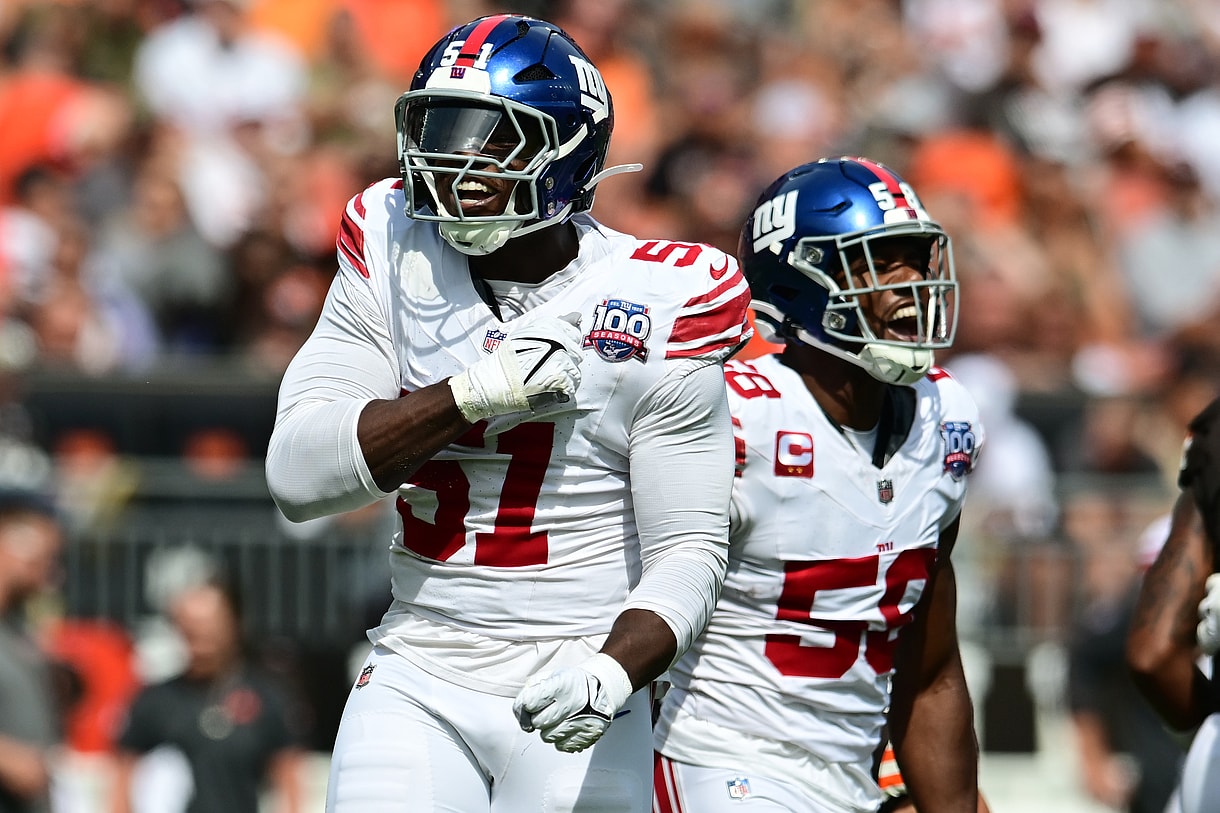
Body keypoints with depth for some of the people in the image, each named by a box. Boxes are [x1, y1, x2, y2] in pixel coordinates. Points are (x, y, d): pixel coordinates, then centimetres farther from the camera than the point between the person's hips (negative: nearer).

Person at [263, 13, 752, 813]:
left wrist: (613, 671, -24)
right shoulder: (394, 255, 2)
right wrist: (473, 395, -17)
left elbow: (689, 548, -6)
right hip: (419, 685, 2)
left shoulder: (660, 304, -7)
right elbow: (298, 474, -7)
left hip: (569, 707, -2)